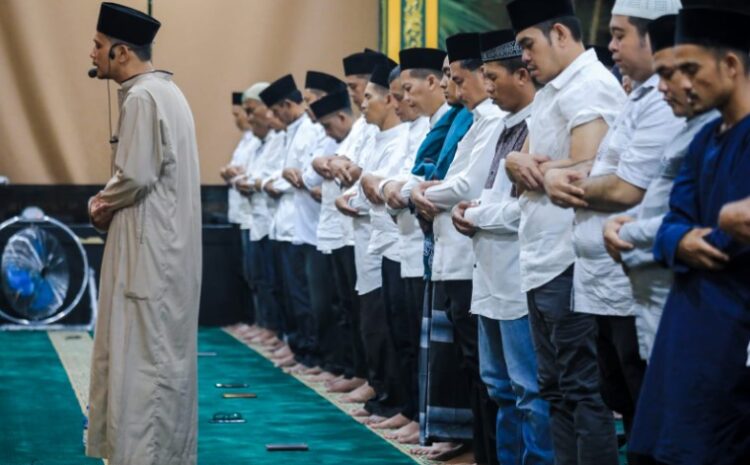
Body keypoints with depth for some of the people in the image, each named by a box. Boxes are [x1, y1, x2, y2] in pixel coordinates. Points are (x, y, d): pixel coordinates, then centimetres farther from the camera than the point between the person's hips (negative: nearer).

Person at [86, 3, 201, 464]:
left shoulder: (141, 98, -17)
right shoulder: (166, 90, 15)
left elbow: (135, 176, -23)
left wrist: (102, 203, -4)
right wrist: (110, 200, 6)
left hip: (147, 249, -10)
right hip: (167, 246, 10)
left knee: (140, 353, -6)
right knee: (164, 352, 14)